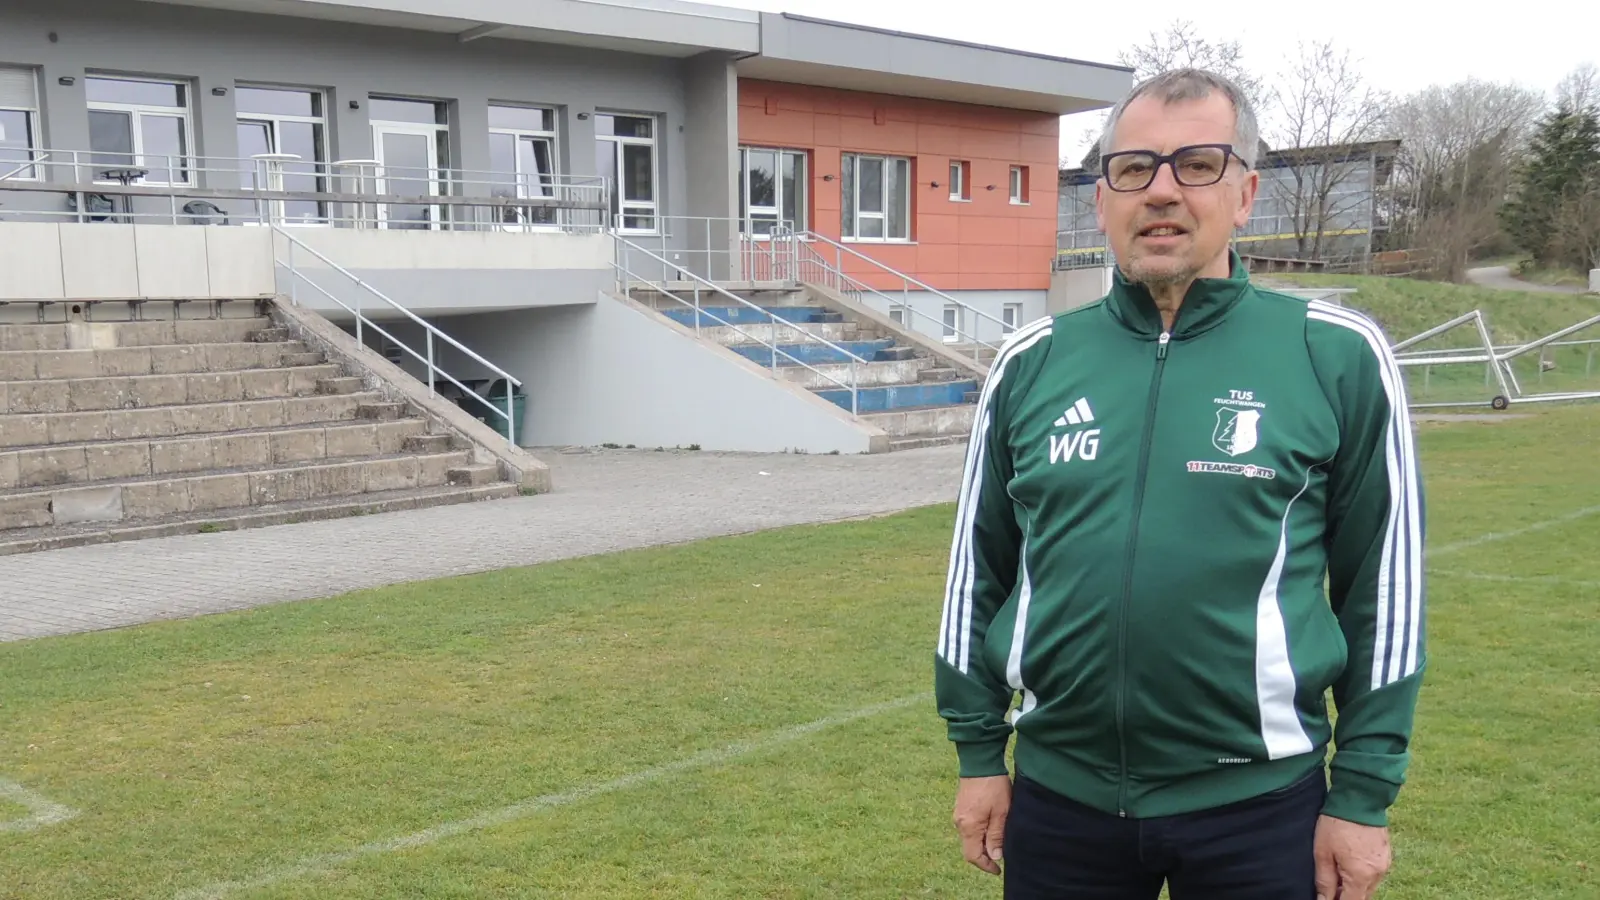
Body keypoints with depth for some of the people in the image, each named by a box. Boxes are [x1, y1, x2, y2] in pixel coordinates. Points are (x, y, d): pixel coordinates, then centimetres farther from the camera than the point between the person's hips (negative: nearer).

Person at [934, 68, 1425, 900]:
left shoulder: (1336, 356, -6)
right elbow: (979, 567, 9)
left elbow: (1381, 585, -2)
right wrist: (978, 751, 9)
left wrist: (1363, 796, -1)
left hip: (1258, 804, -2)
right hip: (1057, 796, 3)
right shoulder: (1031, 362, 2)